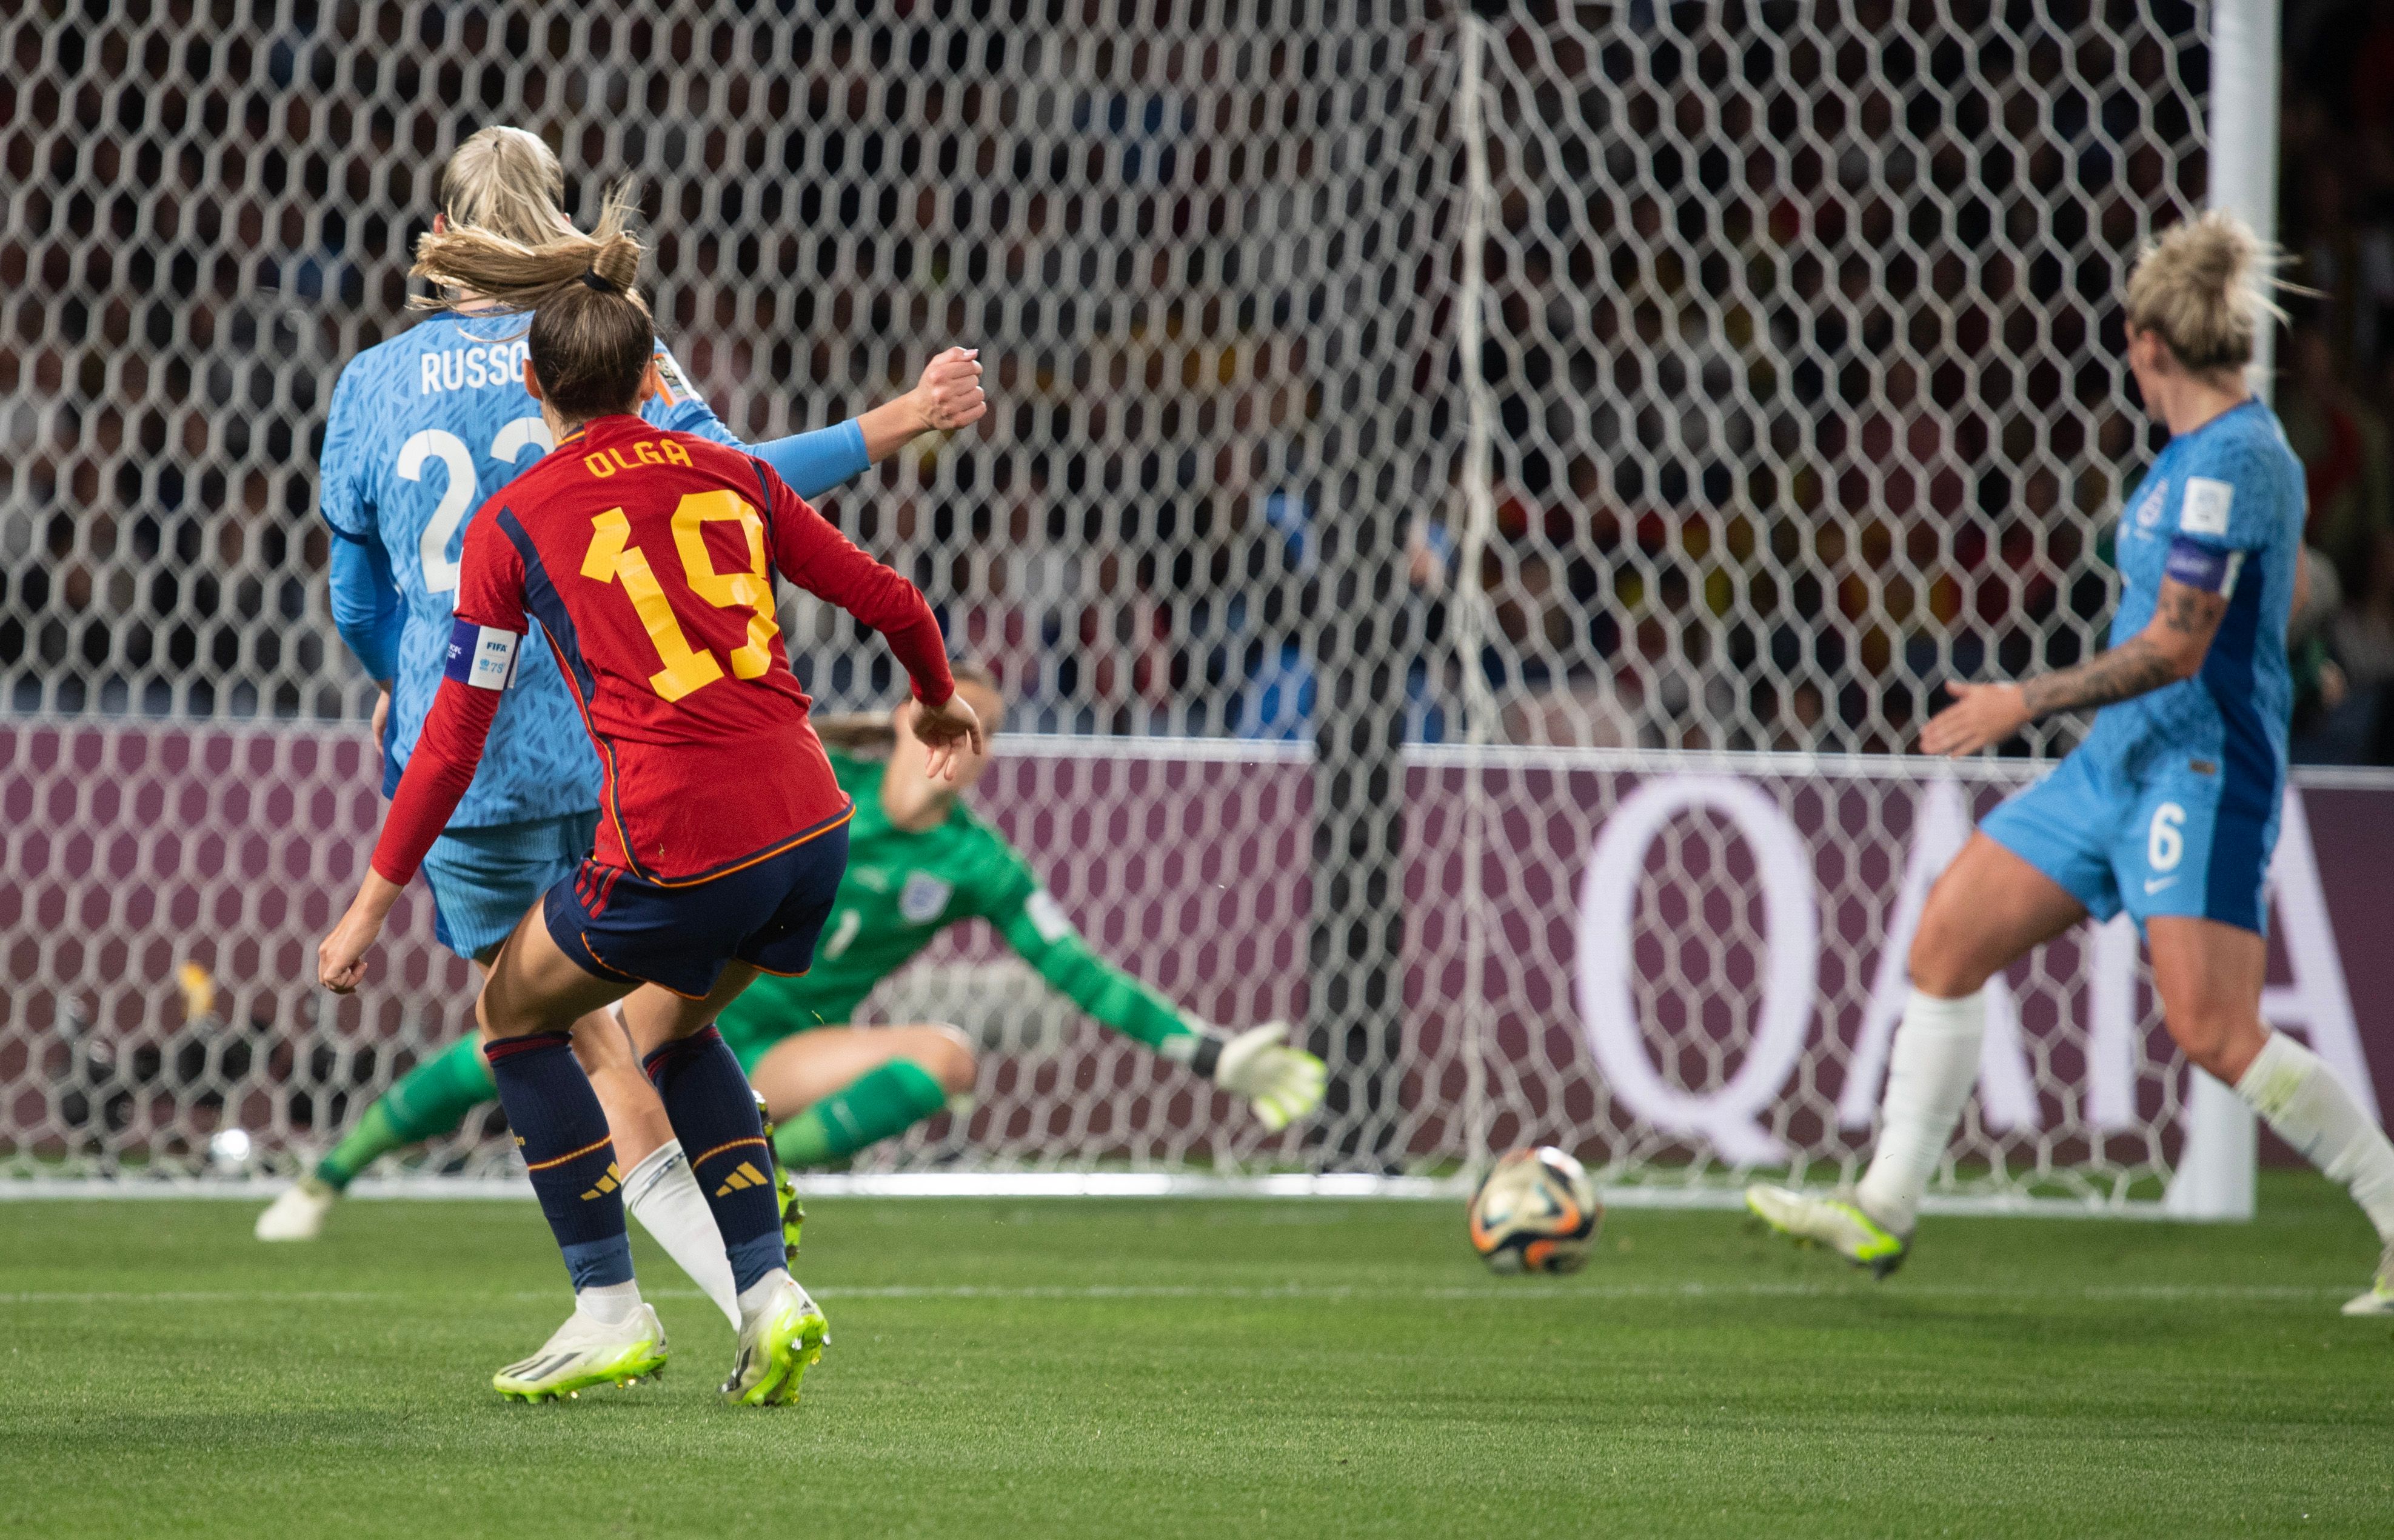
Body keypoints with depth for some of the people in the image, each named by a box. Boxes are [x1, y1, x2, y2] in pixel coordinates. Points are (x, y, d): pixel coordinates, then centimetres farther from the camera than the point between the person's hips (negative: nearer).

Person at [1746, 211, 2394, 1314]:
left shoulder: (2230, 461, -17)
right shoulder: (2214, 448, 12)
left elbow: (2174, 649, -21)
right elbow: (2287, 583, 28)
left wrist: (2025, 704, -15)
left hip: (2200, 769, -10)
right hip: (2119, 765, 10)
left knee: (2214, 1030, -17)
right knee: (1948, 938, 6)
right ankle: (1884, 1211, 11)